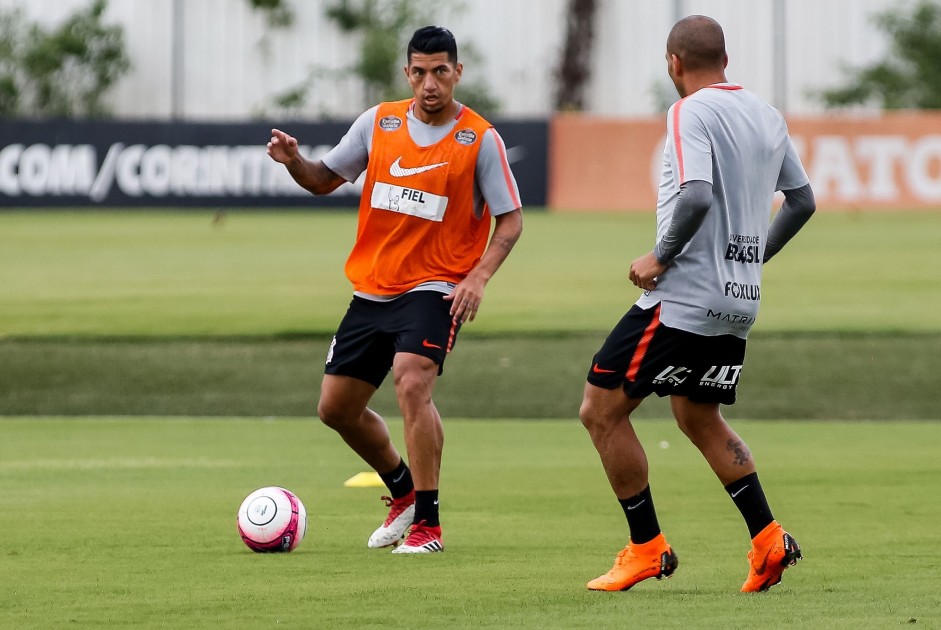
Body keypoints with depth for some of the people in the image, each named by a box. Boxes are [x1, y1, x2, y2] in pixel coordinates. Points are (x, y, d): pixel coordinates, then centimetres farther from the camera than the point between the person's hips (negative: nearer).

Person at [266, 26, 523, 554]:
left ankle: (427, 523, -20)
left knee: (412, 381, -29)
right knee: (337, 408, 10)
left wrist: (479, 277, -18)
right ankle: (403, 490, 36)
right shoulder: (379, 122, 4)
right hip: (372, 287, 6)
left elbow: (511, 218, -4)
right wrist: (294, 161, -9)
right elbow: (324, 181, 13)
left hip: (435, 288, -6)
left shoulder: (480, 139, -7)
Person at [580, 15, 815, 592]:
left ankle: (647, 547, 2)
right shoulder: (768, 116, 11)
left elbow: (697, 197, -27)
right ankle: (768, 539, 12)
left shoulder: (690, 113, -13)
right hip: (738, 302, 9)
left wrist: (661, 257, -14)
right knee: (699, 417, 23)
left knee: (602, 410, 0)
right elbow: (803, 201, 19)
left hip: (684, 298, -8)